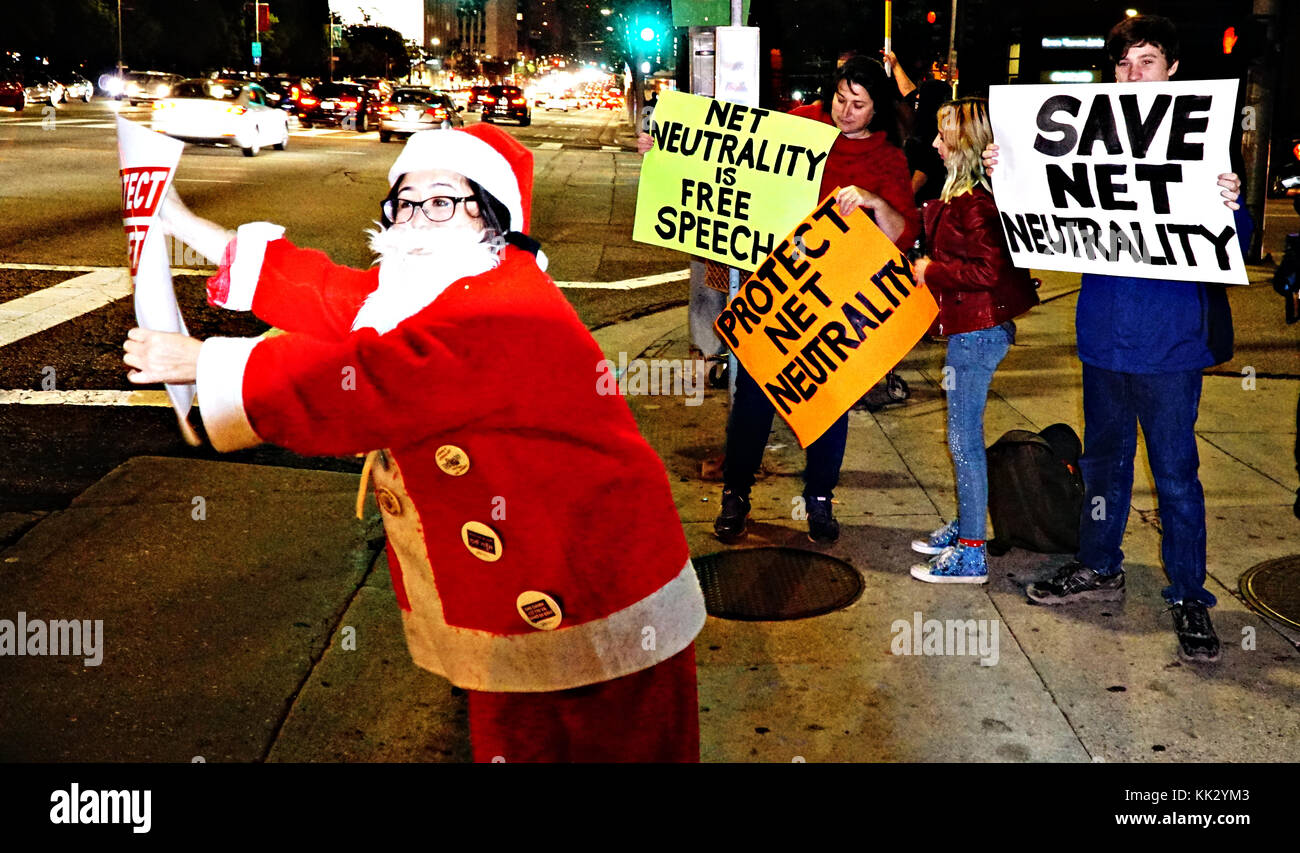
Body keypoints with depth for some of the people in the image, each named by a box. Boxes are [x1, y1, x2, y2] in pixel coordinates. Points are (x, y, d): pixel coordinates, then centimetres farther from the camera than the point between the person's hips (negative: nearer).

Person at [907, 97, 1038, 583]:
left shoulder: (977, 200, -20)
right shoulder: (962, 192, 11)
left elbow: (990, 270, -25)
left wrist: (933, 272, -16)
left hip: (977, 332, -10)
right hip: (970, 328, 10)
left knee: (964, 439, -3)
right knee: (963, 436, 19)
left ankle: (971, 555, 5)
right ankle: (964, 527, 32)